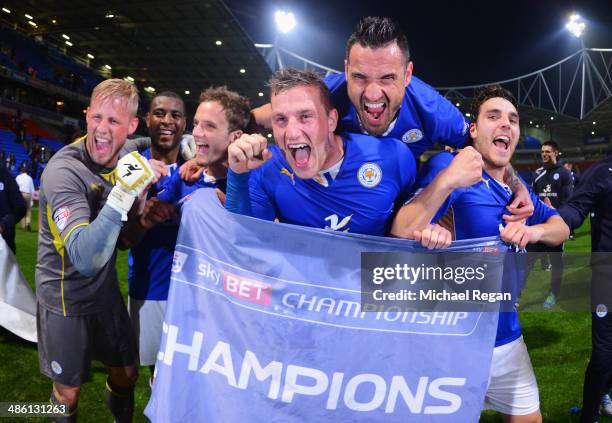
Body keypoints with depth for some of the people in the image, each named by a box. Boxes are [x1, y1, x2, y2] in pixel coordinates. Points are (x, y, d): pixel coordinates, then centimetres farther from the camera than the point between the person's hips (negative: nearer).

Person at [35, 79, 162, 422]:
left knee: (127, 372, 19)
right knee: (69, 389, 14)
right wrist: (124, 191, -45)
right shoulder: (64, 171, -27)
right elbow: (85, 258, -37)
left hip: (106, 289, 5)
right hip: (66, 297, -5)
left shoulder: (128, 156, -8)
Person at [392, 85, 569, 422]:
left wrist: (535, 231, -8)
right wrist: (447, 180, -41)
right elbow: (400, 237, -27)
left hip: (507, 337, 7)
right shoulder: (448, 166, -16)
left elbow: (561, 228, 16)